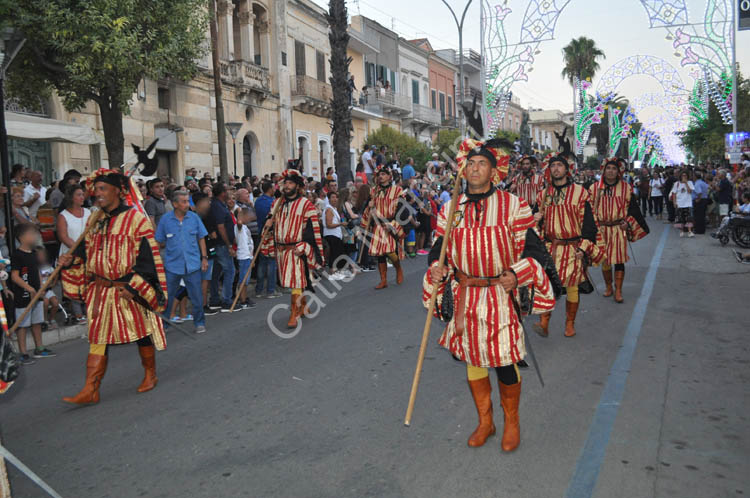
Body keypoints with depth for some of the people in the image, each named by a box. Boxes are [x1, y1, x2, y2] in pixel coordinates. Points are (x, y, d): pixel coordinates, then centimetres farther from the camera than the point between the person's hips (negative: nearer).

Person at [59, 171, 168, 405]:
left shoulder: (135, 218, -11)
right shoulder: (96, 221, 10)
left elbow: (147, 255, -15)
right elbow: (89, 248, 22)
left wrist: (133, 286, -20)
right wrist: (72, 257, 1)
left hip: (129, 291, -6)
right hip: (100, 290, 6)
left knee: (141, 333, 9)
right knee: (97, 337, 4)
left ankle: (150, 375, 29)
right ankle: (91, 390, 8)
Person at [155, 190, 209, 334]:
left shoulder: (194, 217, 1)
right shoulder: (165, 219, -2)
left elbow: (201, 239, 8)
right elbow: (160, 243, 6)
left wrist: (204, 257, 5)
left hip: (192, 264, 1)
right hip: (172, 265, -1)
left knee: (196, 296, 5)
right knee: (167, 297, 7)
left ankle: (199, 322, 21)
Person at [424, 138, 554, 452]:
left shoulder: (513, 206, -6)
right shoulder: (452, 208, 4)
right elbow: (440, 247, 10)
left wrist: (516, 275, -18)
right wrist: (437, 269, -10)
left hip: (502, 294, -3)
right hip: (464, 296, 4)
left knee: (504, 361, 4)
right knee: (471, 358, 13)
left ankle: (512, 422, 29)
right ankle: (485, 421, 33)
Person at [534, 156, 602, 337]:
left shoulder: (580, 192, -2)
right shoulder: (543, 194, 9)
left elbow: (588, 222, -3)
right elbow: (538, 221, 18)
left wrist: (583, 247, -10)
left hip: (573, 247, -2)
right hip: (550, 247, 2)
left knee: (572, 286, 6)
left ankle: (570, 324, 19)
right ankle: (544, 323, -7)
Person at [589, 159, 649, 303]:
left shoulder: (626, 188, 2)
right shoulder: (594, 188, 3)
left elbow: (632, 207, 7)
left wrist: (628, 222, -5)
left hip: (619, 228, -1)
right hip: (601, 229, 1)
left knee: (619, 260, -3)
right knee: (604, 259, 8)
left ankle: (618, 291, 6)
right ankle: (608, 287, 25)